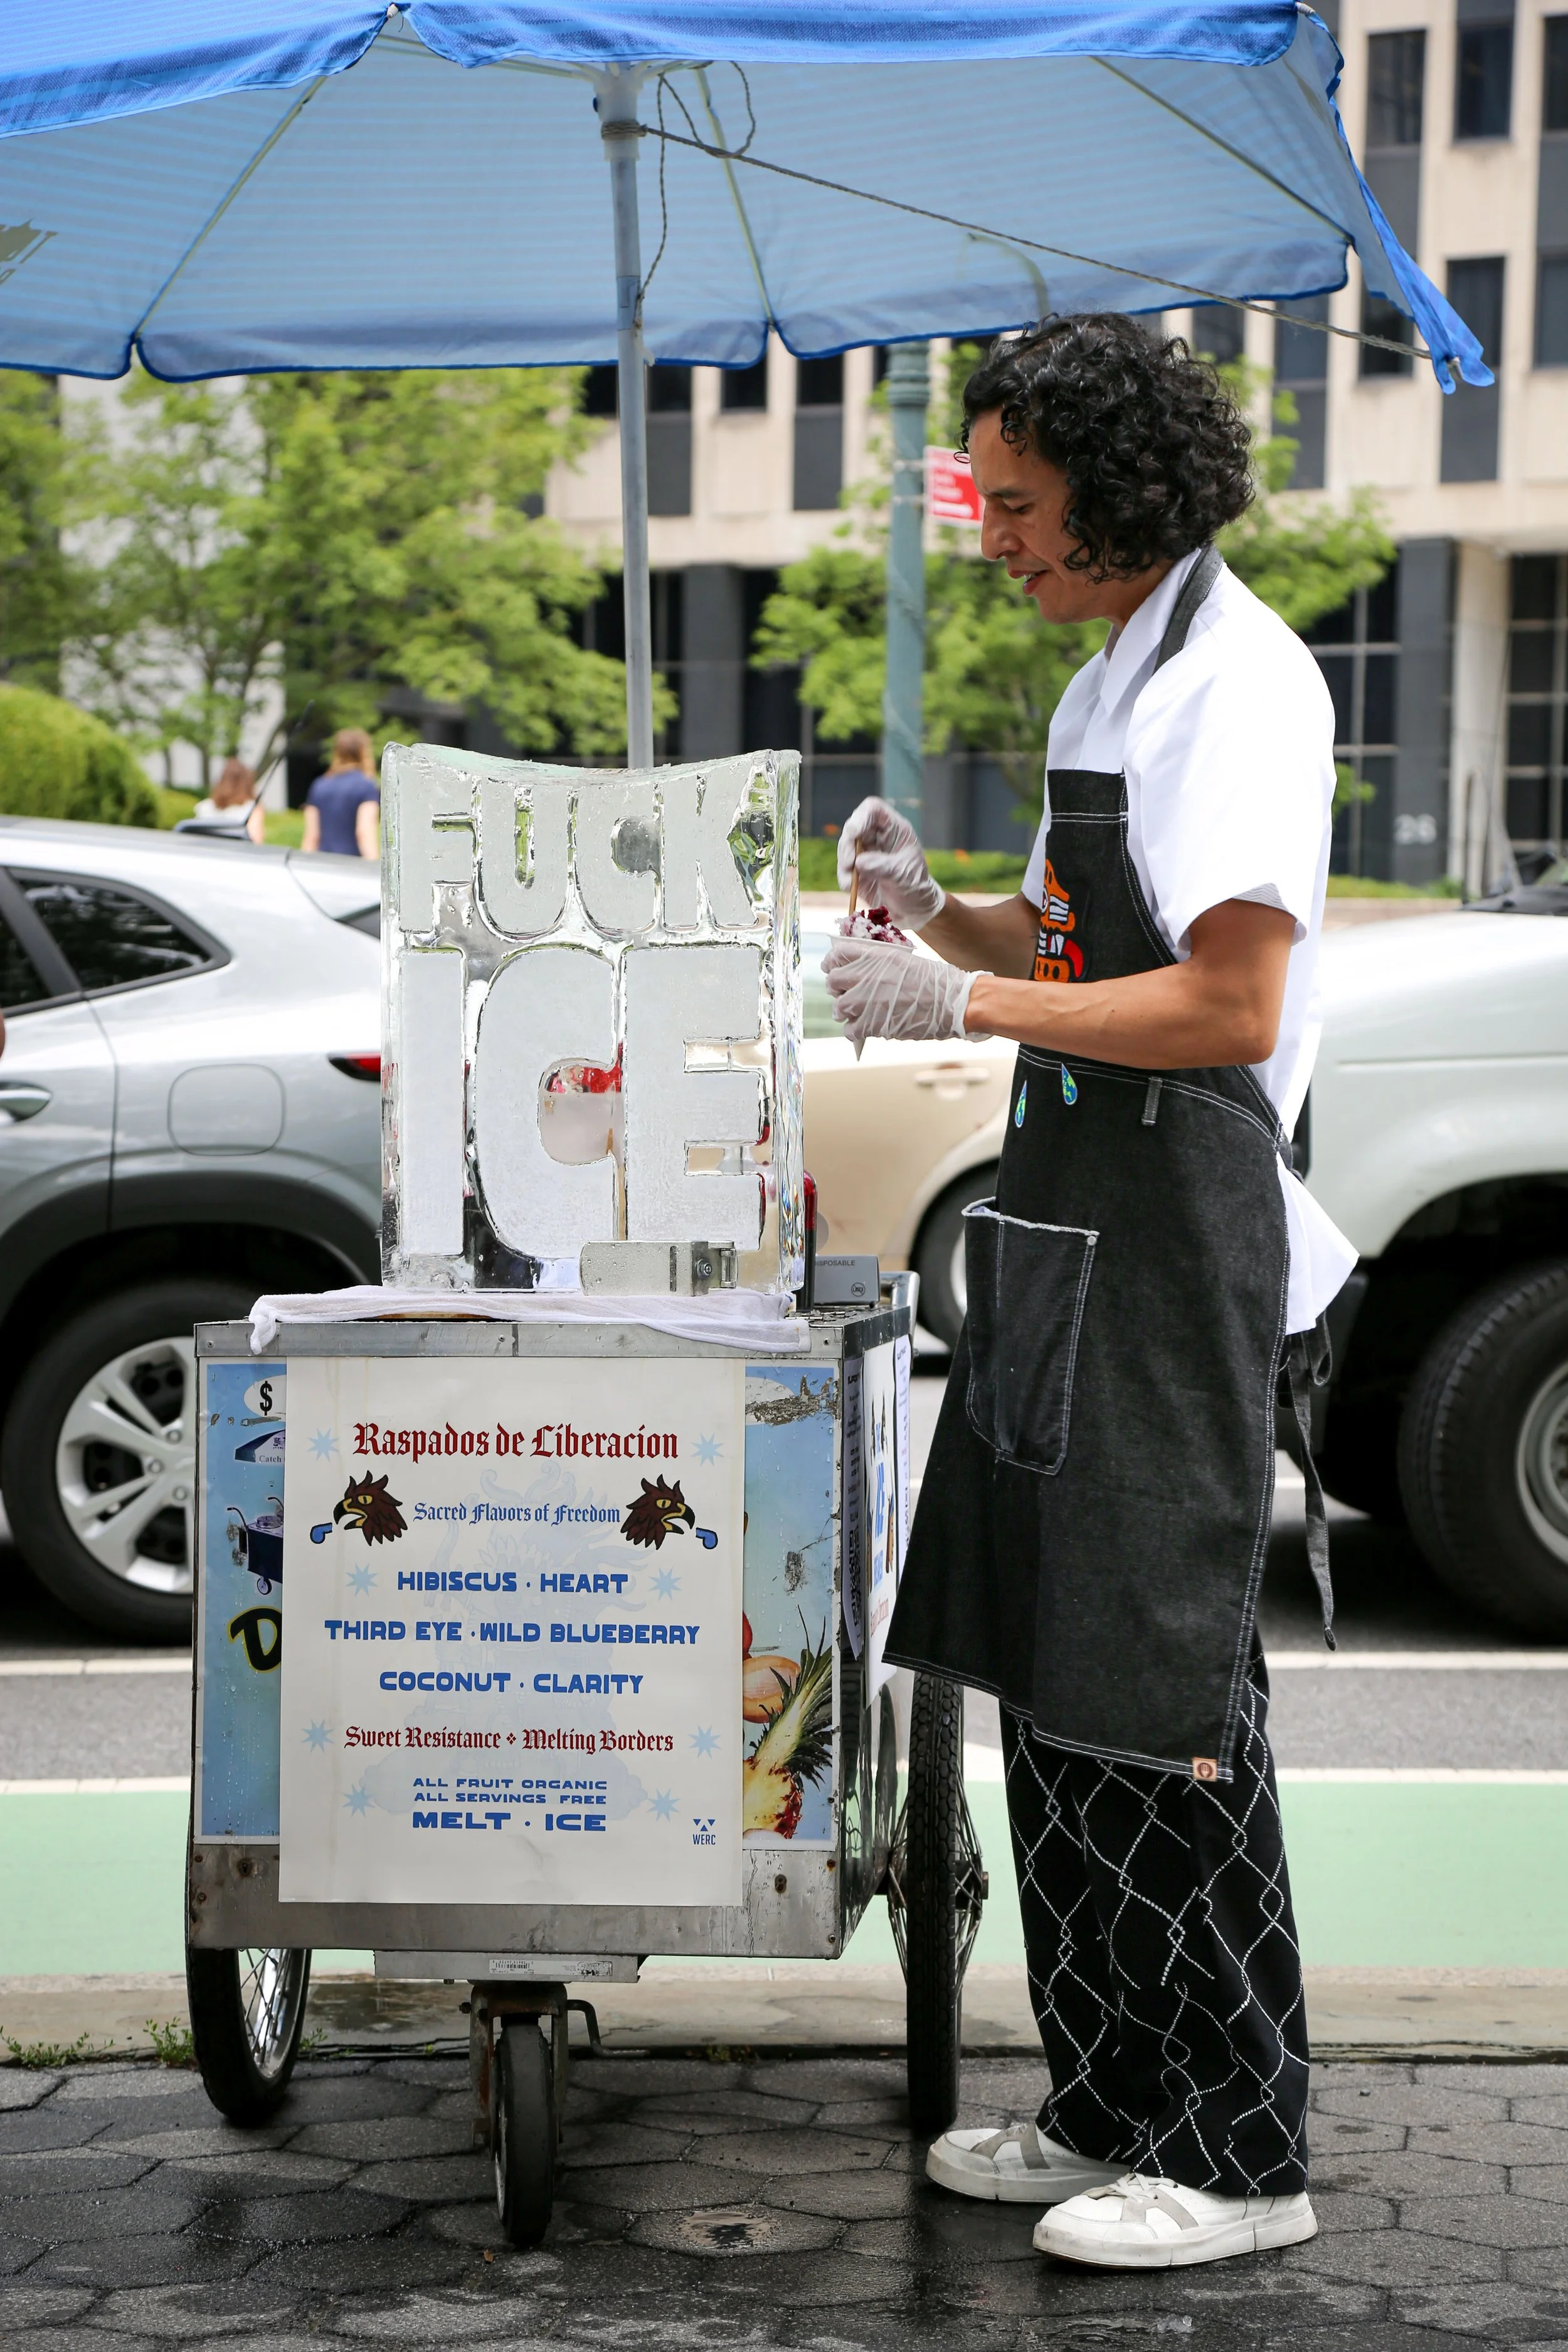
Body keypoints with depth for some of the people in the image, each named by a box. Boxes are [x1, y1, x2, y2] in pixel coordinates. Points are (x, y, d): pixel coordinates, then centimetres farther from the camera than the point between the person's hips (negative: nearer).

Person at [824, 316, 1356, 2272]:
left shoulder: (1235, 676, -13)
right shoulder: (1112, 677, 18)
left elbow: (1229, 1007, -20)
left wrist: (971, 1003, -18)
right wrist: (945, 910, 7)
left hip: (1175, 1230, -10)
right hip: (1073, 1224, 10)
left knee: (1160, 1696, -6)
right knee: (1048, 1680, 12)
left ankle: (1242, 2159, 4)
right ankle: (1109, 2111, 22)